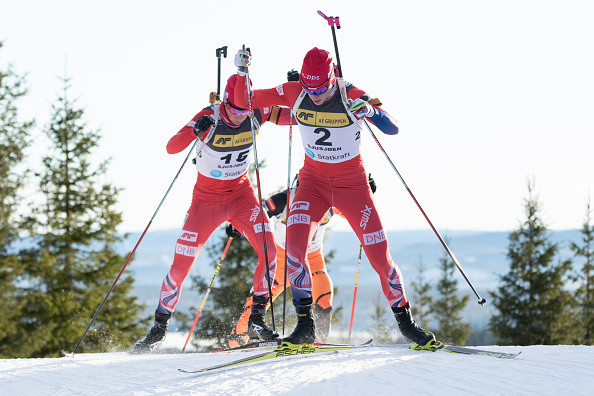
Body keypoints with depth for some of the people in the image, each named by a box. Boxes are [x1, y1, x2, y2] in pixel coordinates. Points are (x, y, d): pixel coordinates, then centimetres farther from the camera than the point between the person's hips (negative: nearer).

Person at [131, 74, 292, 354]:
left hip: (241, 194, 2)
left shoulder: (257, 113, -13)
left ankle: (257, 317, -3)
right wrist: (195, 131, -50)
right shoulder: (210, 118, -23)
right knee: (180, 267, -4)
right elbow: (171, 148, -31)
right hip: (207, 198, -2)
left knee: (268, 250, -18)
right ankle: (160, 328, 14)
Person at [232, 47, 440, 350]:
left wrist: (371, 112, -41)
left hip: (352, 184, -2)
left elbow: (393, 129, -22)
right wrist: (242, 72, -21)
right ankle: (305, 324, -10)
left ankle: (405, 321, 16)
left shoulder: (352, 97, -19)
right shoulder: (293, 93, -12)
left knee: (379, 253, -4)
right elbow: (244, 101, -3)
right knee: (293, 245, -21)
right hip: (314, 180, 2)